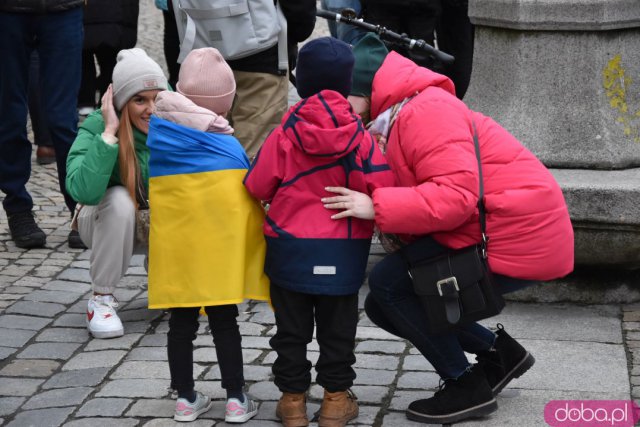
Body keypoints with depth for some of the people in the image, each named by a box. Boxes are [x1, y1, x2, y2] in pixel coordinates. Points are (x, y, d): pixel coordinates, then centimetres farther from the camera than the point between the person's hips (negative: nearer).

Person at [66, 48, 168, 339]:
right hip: (107, 222, -3)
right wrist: (109, 133, -41)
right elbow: (82, 191, -43)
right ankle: (101, 299, -18)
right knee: (120, 199, -35)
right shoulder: (96, 126, -26)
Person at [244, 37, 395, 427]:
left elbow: (258, 185, -5)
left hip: (290, 246, 0)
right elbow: (380, 184, -12)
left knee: (292, 326, 11)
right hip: (344, 250, 0)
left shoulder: (287, 131, -9)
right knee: (337, 325, 13)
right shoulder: (358, 133, -8)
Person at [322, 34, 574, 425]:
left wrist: (376, 207, -27)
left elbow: (456, 196, -29)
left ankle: (468, 387, -1)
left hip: (518, 237, -10)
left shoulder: (424, 112, -18)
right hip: (510, 232, 10)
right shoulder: (396, 120, 14)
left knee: (388, 282, -12)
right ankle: (498, 352, 19)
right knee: (385, 304, 10)